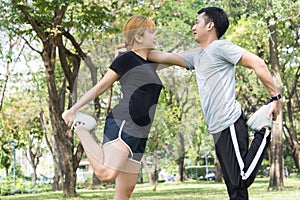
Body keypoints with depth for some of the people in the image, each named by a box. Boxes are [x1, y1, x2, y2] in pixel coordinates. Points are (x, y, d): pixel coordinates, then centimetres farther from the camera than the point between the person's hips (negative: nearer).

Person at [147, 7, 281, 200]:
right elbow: (164, 57, 27)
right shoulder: (196, 56, 19)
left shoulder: (219, 47, -6)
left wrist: (275, 97, -12)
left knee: (242, 180, -15)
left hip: (230, 124, -9)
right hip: (219, 129, 9)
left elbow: (257, 63, -11)